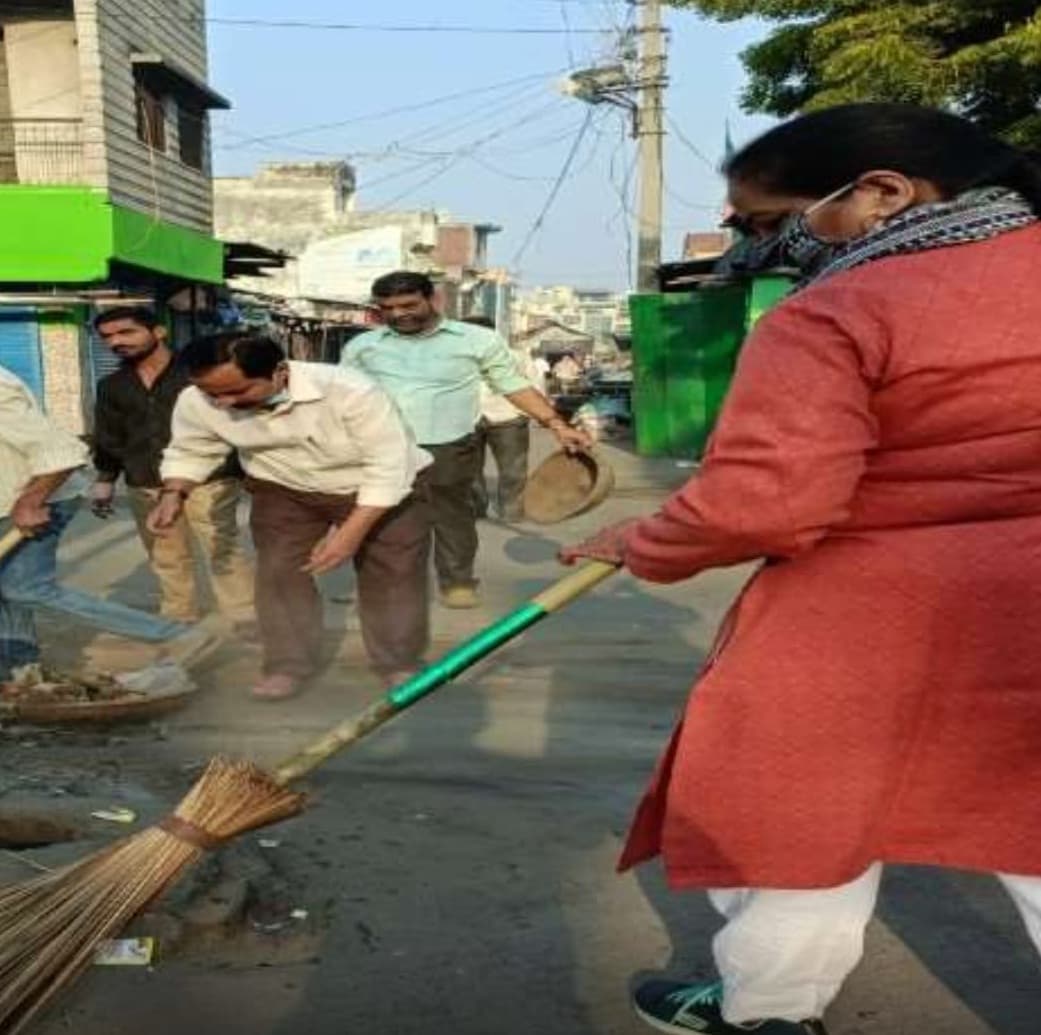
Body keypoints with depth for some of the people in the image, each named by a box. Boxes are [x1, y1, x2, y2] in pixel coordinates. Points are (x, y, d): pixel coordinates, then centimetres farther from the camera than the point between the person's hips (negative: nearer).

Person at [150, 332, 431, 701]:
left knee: (393, 574, 2)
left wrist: (351, 532, -35)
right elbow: (189, 451, -1)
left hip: (385, 491, -3)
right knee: (277, 572, -1)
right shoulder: (196, 402, -23)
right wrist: (173, 495, -20)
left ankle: (400, 665, 19)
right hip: (284, 492, 3)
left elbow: (389, 466, -31)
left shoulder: (349, 390, -36)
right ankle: (288, 665, 15)